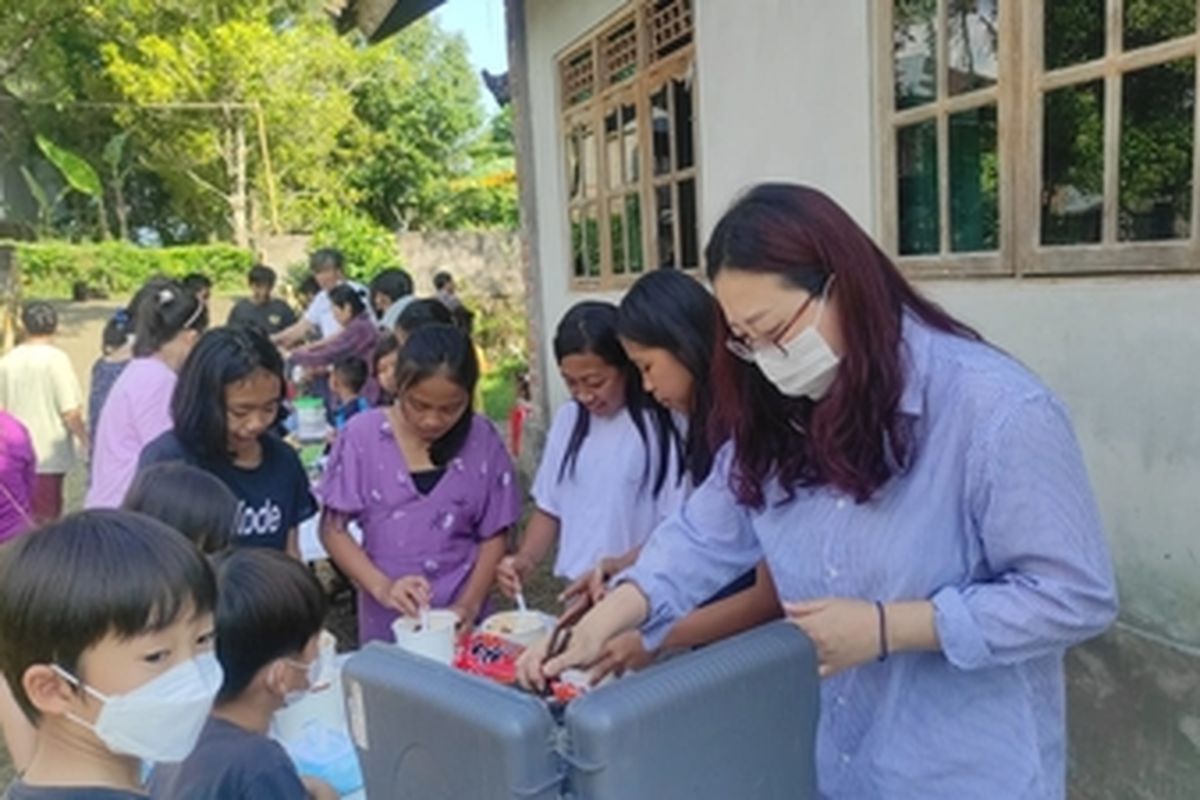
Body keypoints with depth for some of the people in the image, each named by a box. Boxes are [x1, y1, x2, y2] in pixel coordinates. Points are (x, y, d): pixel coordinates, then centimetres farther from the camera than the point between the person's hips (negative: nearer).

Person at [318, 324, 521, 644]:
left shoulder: (482, 441, -6)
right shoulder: (363, 435, -9)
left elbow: (493, 535, 1)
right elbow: (333, 530, -5)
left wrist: (469, 607, -11)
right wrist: (382, 587, -17)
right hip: (387, 621, 0)